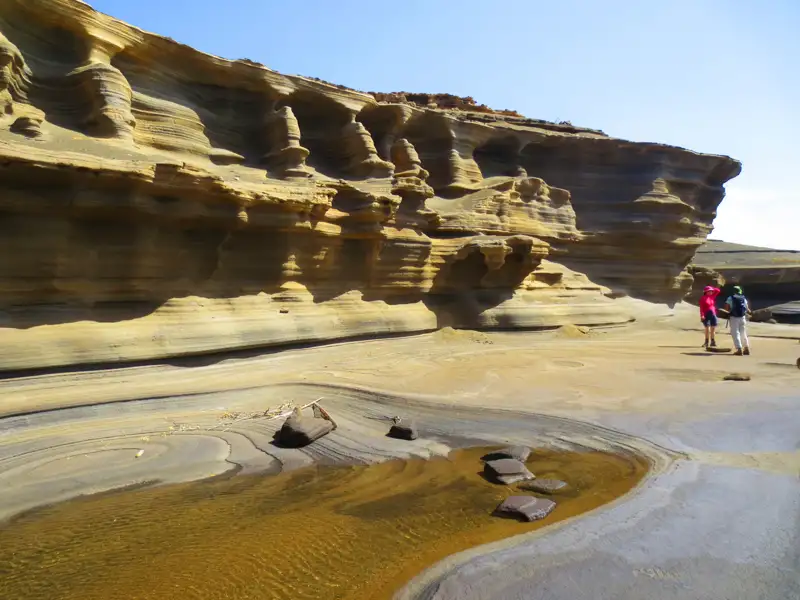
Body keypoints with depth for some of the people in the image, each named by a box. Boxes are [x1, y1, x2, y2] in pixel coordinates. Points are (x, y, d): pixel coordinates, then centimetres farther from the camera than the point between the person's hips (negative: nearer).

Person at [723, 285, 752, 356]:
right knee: (743, 333, 16)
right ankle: (746, 348, 19)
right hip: (742, 317, 4)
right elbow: (747, 308, 10)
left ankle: (739, 349, -9)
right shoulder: (743, 298, 9)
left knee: (735, 333, -2)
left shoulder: (730, 298, -3)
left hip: (734, 317, -4)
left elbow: (726, 307, -13)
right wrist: (750, 312, 31)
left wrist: (731, 310, 6)